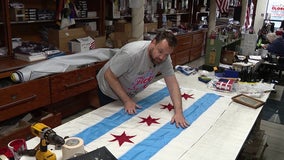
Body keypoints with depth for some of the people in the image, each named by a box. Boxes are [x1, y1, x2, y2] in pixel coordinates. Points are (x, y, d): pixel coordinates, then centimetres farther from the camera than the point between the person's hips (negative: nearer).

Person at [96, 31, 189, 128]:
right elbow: (109, 75, -30)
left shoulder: (165, 59, -21)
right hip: (109, 91, -4)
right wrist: (126, 101, -30)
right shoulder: (132, 53, -38)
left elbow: (172, 83, -22)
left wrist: (178, 112, -34)